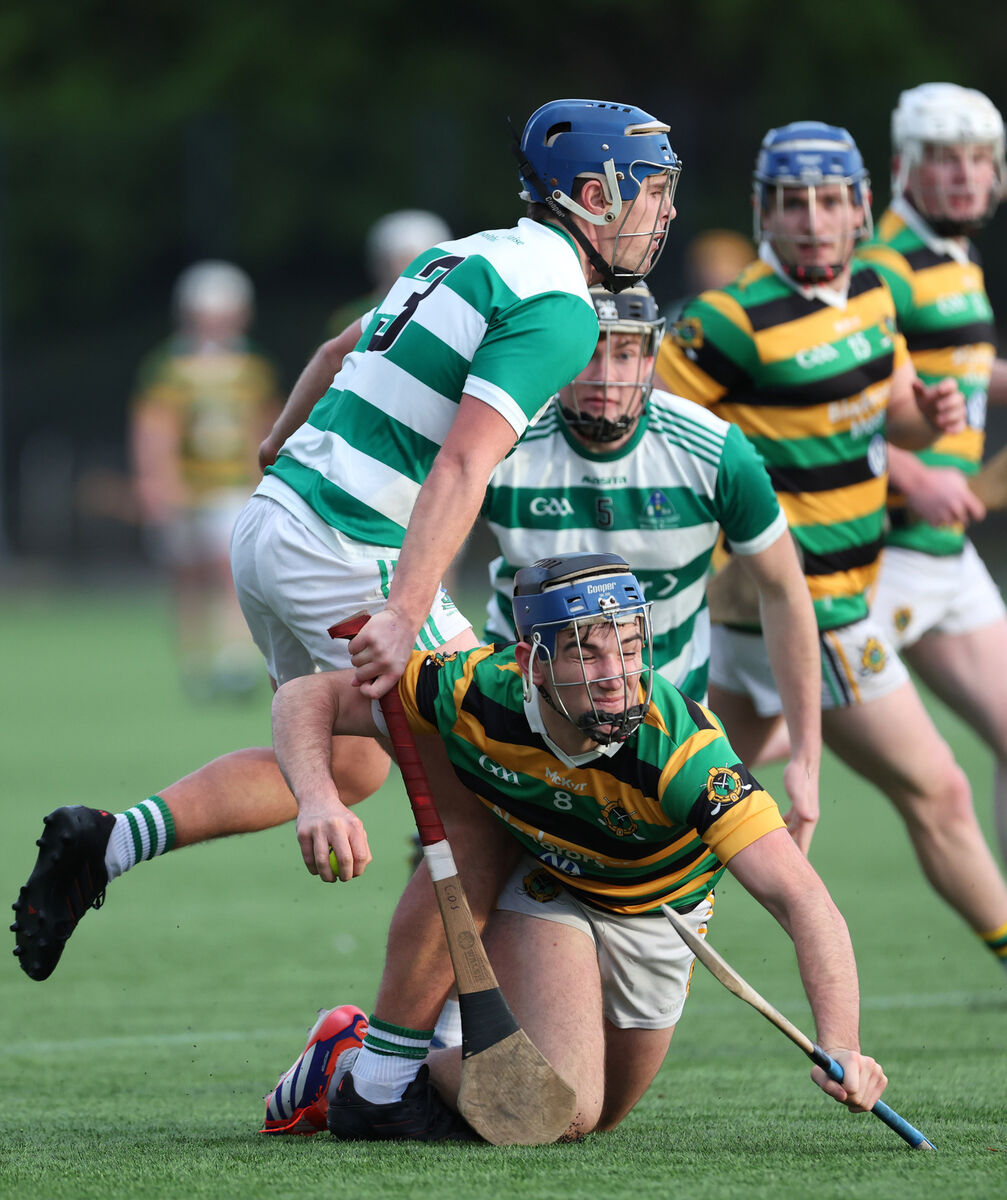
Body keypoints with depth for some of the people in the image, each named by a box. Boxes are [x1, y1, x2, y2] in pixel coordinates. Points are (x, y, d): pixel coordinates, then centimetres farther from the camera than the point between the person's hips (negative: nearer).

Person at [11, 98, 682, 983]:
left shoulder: (467, 256, 16)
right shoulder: (557, 309, -13)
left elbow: (340, 352, 32)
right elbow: (462, 465, -26)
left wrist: (279, 446, 50)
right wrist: (404, 616, -34)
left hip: (272, 517, 9)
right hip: (349, 552, -9)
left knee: (343, 768, 20)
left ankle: (106, 842, 10)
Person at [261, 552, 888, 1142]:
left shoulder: (682, 749, -40)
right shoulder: (478, 690, -33)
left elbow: (800, 896, -47)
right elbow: (307, 696, -20)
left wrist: (841, 1046, -60)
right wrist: (320, 801, -40)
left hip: (653, 913, 1)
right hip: (539, 878, -1)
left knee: (598, 1114, 13)